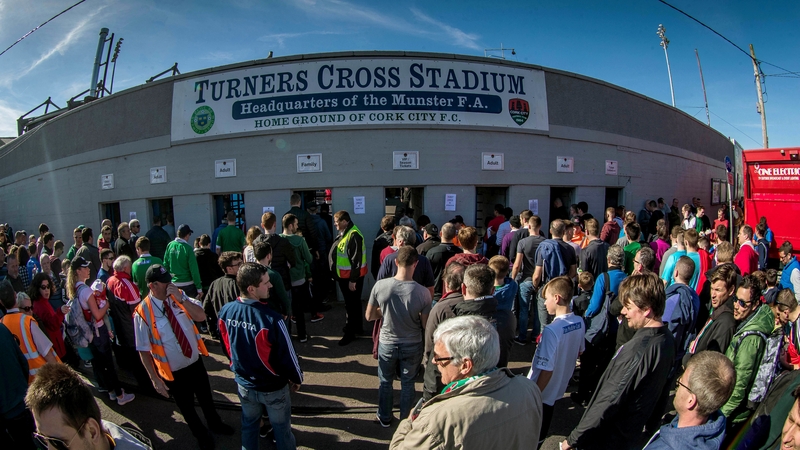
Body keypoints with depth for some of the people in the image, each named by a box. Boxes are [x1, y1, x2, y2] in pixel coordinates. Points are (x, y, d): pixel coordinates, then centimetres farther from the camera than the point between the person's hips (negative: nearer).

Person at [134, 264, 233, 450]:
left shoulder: (179, 296, -11)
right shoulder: (143, 312, -21)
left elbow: (201, 316, -20)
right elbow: (144, 350, -16)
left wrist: (180, 299, -30)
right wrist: (155, 379, -14)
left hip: (196, 362, 3)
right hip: (174, 372, -3)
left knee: (205, 397, 26)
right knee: (186, 406, 21)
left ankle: (215, 423, 56)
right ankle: (201, 434, 50)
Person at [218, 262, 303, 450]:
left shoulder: (225, 312, -16)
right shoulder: (272, 319, -35)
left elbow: (226, 347, 2)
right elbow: (287, 355, -23)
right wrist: (296, 378, -3)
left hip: (244, 384, 5)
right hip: (274, 387, -4)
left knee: (248, 425, 28)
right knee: (282, 428, 20)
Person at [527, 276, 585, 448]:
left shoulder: (551, 330, -31)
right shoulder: (579, 322, -9)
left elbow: (547, 370, -27)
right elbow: (579, 352, 8)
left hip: (541, 391, -7)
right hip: (559, 387, 7)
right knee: (543, 427, 27)